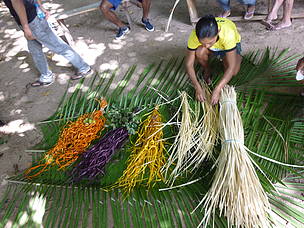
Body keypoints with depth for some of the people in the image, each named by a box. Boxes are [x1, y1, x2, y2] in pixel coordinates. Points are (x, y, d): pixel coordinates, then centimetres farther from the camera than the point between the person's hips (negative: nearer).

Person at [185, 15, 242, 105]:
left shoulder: (228, 34, -42)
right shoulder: (195, 35, -35)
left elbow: (231, 67, -40)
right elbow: (189, 64, -29)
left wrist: (217, 90, -46)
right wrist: (198, 87, -39)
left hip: (231, 44, -1)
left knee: (233, 71, -29)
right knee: (199, 52, -33)